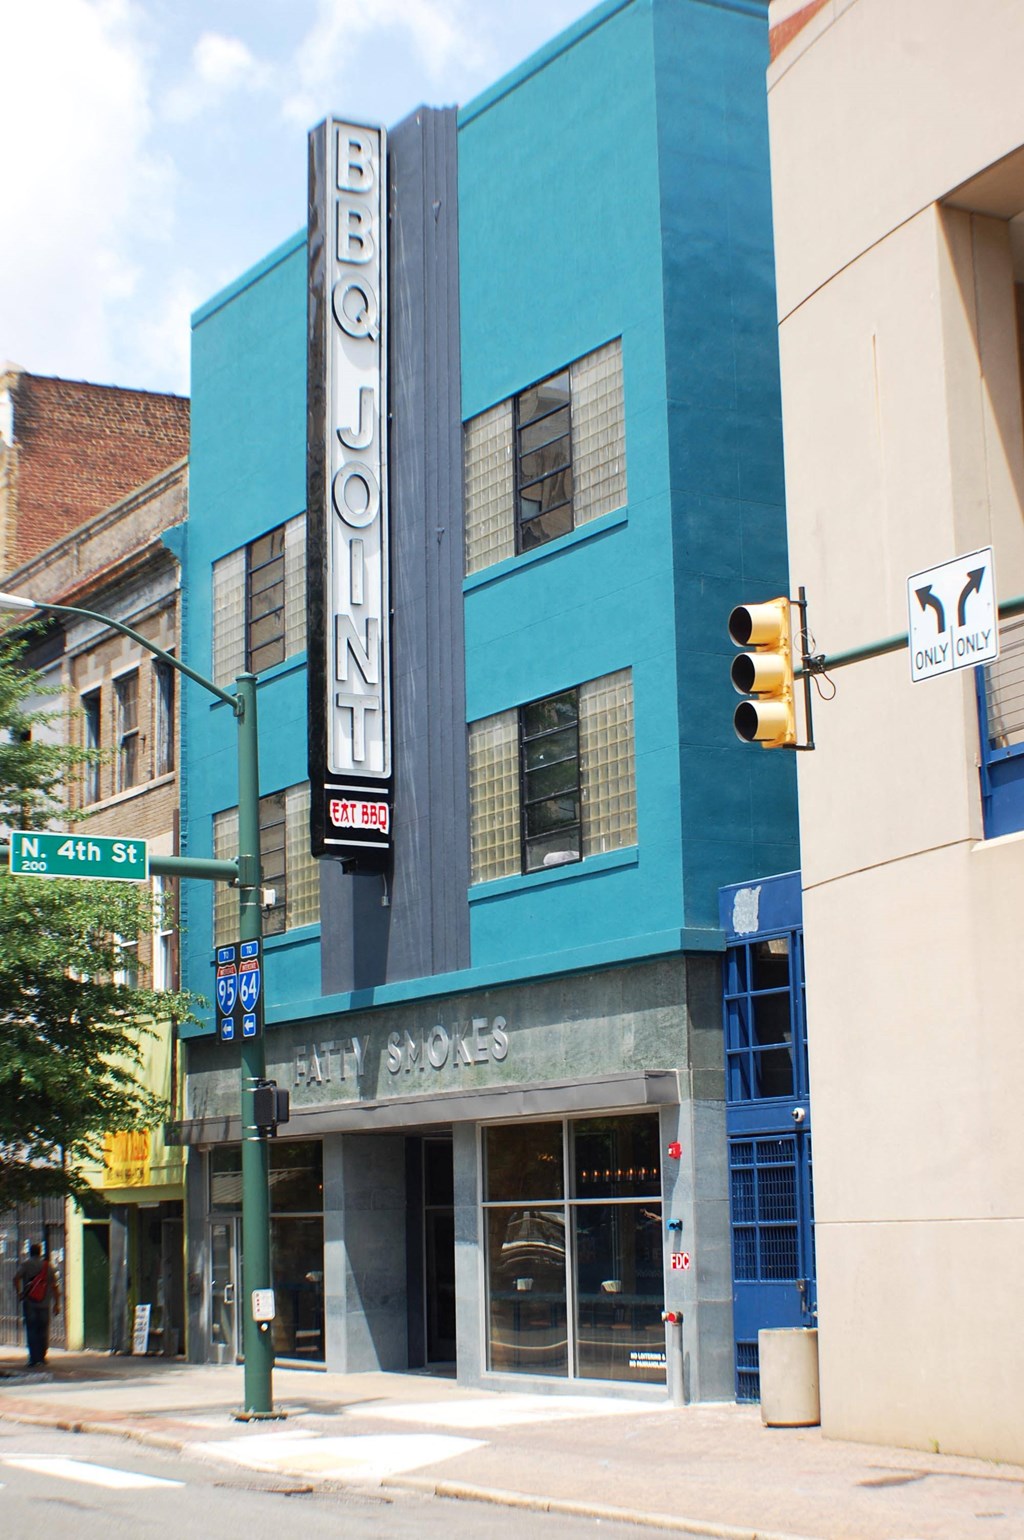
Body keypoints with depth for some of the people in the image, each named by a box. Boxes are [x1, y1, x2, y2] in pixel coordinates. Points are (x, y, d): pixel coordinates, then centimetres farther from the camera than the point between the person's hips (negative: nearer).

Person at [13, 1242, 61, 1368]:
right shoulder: (48, 1265, 6)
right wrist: (56, 1303, 8)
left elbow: (16, 1278, -15)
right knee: (43, 1331, 12)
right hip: (45, 1303, 2)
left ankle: (34, 1359, -6)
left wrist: (18, 1293, -2)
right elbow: (55, 1285, 4)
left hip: (29, 1302, -2)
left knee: (31, 1331, 0)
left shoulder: (26, 1263, -1)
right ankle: (42, 1357, 14)